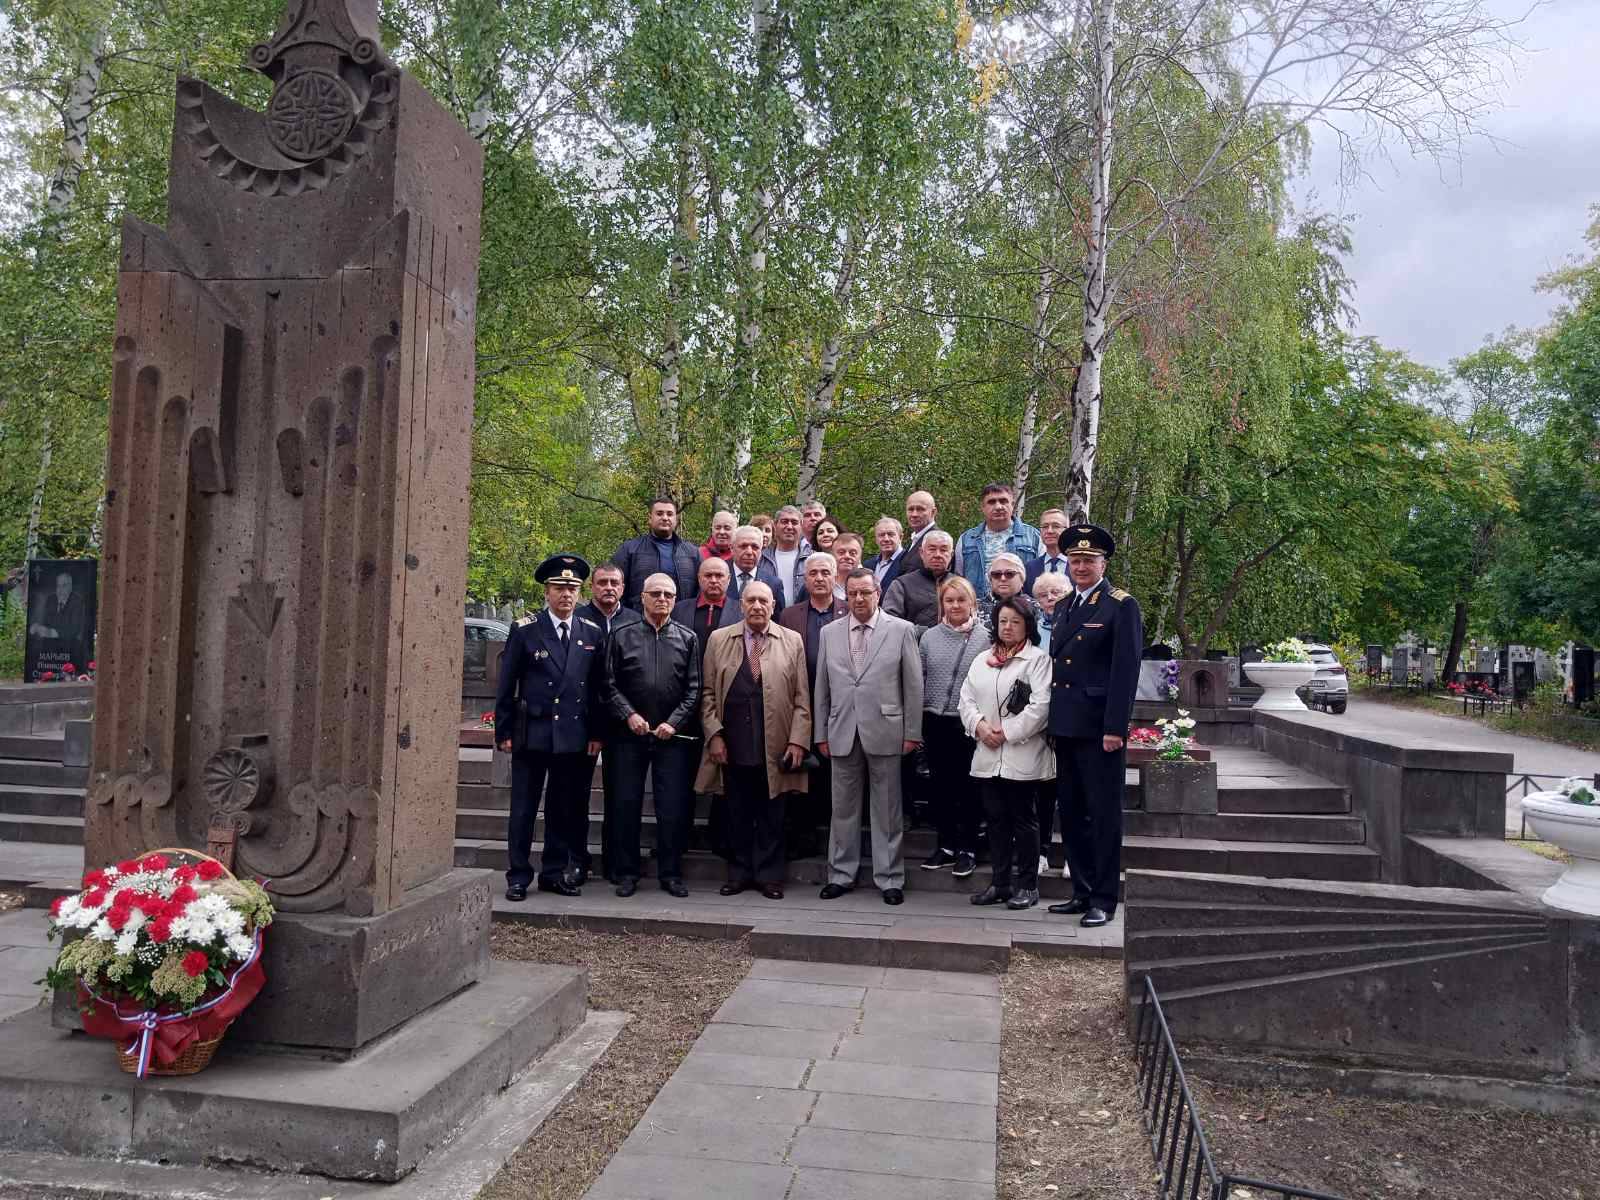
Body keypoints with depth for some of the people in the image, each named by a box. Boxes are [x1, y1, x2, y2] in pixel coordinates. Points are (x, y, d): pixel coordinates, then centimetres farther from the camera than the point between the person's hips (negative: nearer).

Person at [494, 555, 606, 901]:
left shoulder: (592, 634, 6)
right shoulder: (525, 631, -2)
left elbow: (599, 688, 9)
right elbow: (506, 687, 1)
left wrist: (596, 733, 5)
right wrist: (503, 732, -1)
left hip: (574, 738, 3)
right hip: (532, 735, -2)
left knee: (564, 810, 10)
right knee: (523, 810, 4)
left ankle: (554, 873, 22)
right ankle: (518, 877, 13)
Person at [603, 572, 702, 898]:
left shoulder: (687, 639, 7)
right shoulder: (621, 635, 6)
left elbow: (694, 689, 3)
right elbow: (610, 685, 3)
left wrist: (673, 723, -7)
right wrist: (629, 714, -9)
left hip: (672, 736, 0)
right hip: (630, 734, 0)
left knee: (673, 807, 2)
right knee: (626, 804, 5)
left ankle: (670, 873, 13)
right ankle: (626, 873, 16)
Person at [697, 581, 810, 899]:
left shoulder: (792, 641, 6)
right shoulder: (719, 639, 8)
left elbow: (801, 698, 3)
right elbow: (708, 693, 7)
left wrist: (798, 740, -4)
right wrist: (714, 734, -1)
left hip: (775, 746, -1)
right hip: (733, 746, 1)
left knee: (771, 815, 5)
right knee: (738, 813, 8)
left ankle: (769, 875, 17)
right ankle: (740, 873, 21)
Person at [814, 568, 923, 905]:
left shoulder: (901, 630, 0)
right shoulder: (829, 632, 8)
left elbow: (913, 685, -1)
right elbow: (822, 687, 10)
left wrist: (912, 732, -4)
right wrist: (822, 733, 7)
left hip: (884, 732, -2)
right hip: (842, 733, 3)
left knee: (887, 811, 5)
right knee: (843, 808, 10)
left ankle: (890, 878, 16)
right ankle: (841, 874, 22)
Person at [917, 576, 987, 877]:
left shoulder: (984, 638, -4)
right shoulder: (929, 637, 4)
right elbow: (918, 682, 8)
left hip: (968, 724, -3)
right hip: (935, 722, 3)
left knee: (967, 787, 5)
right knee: (939, 785, 11)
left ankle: (967, 849, 16)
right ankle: (946, 844, 24)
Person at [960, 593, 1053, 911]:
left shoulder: (1038, 659, -4)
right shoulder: (982, 660, 15)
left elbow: (1040, 705, -14)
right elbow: (967, 699, 10)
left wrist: (1007, 732, -15)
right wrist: (980, 726, -8)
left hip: (1022, 756, -5)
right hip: (988, 756, 6)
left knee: (1023, 820, 2)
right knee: (996, 819, 11)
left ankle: (1027, 885, 12)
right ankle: (1000, 882, 20)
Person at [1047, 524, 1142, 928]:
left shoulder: (1121, 606, -6)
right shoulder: (1064, 606, 16)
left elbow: (1126, 670, -12)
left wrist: (1115, 728, -17)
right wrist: (1051, 719, 10)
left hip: (1099, 729, -7)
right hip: (1065, 727, 7)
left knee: (1104, 815, 1)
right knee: (1071, 814, 12)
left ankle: (1104, 899, 9)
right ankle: (1082, 892, 23)